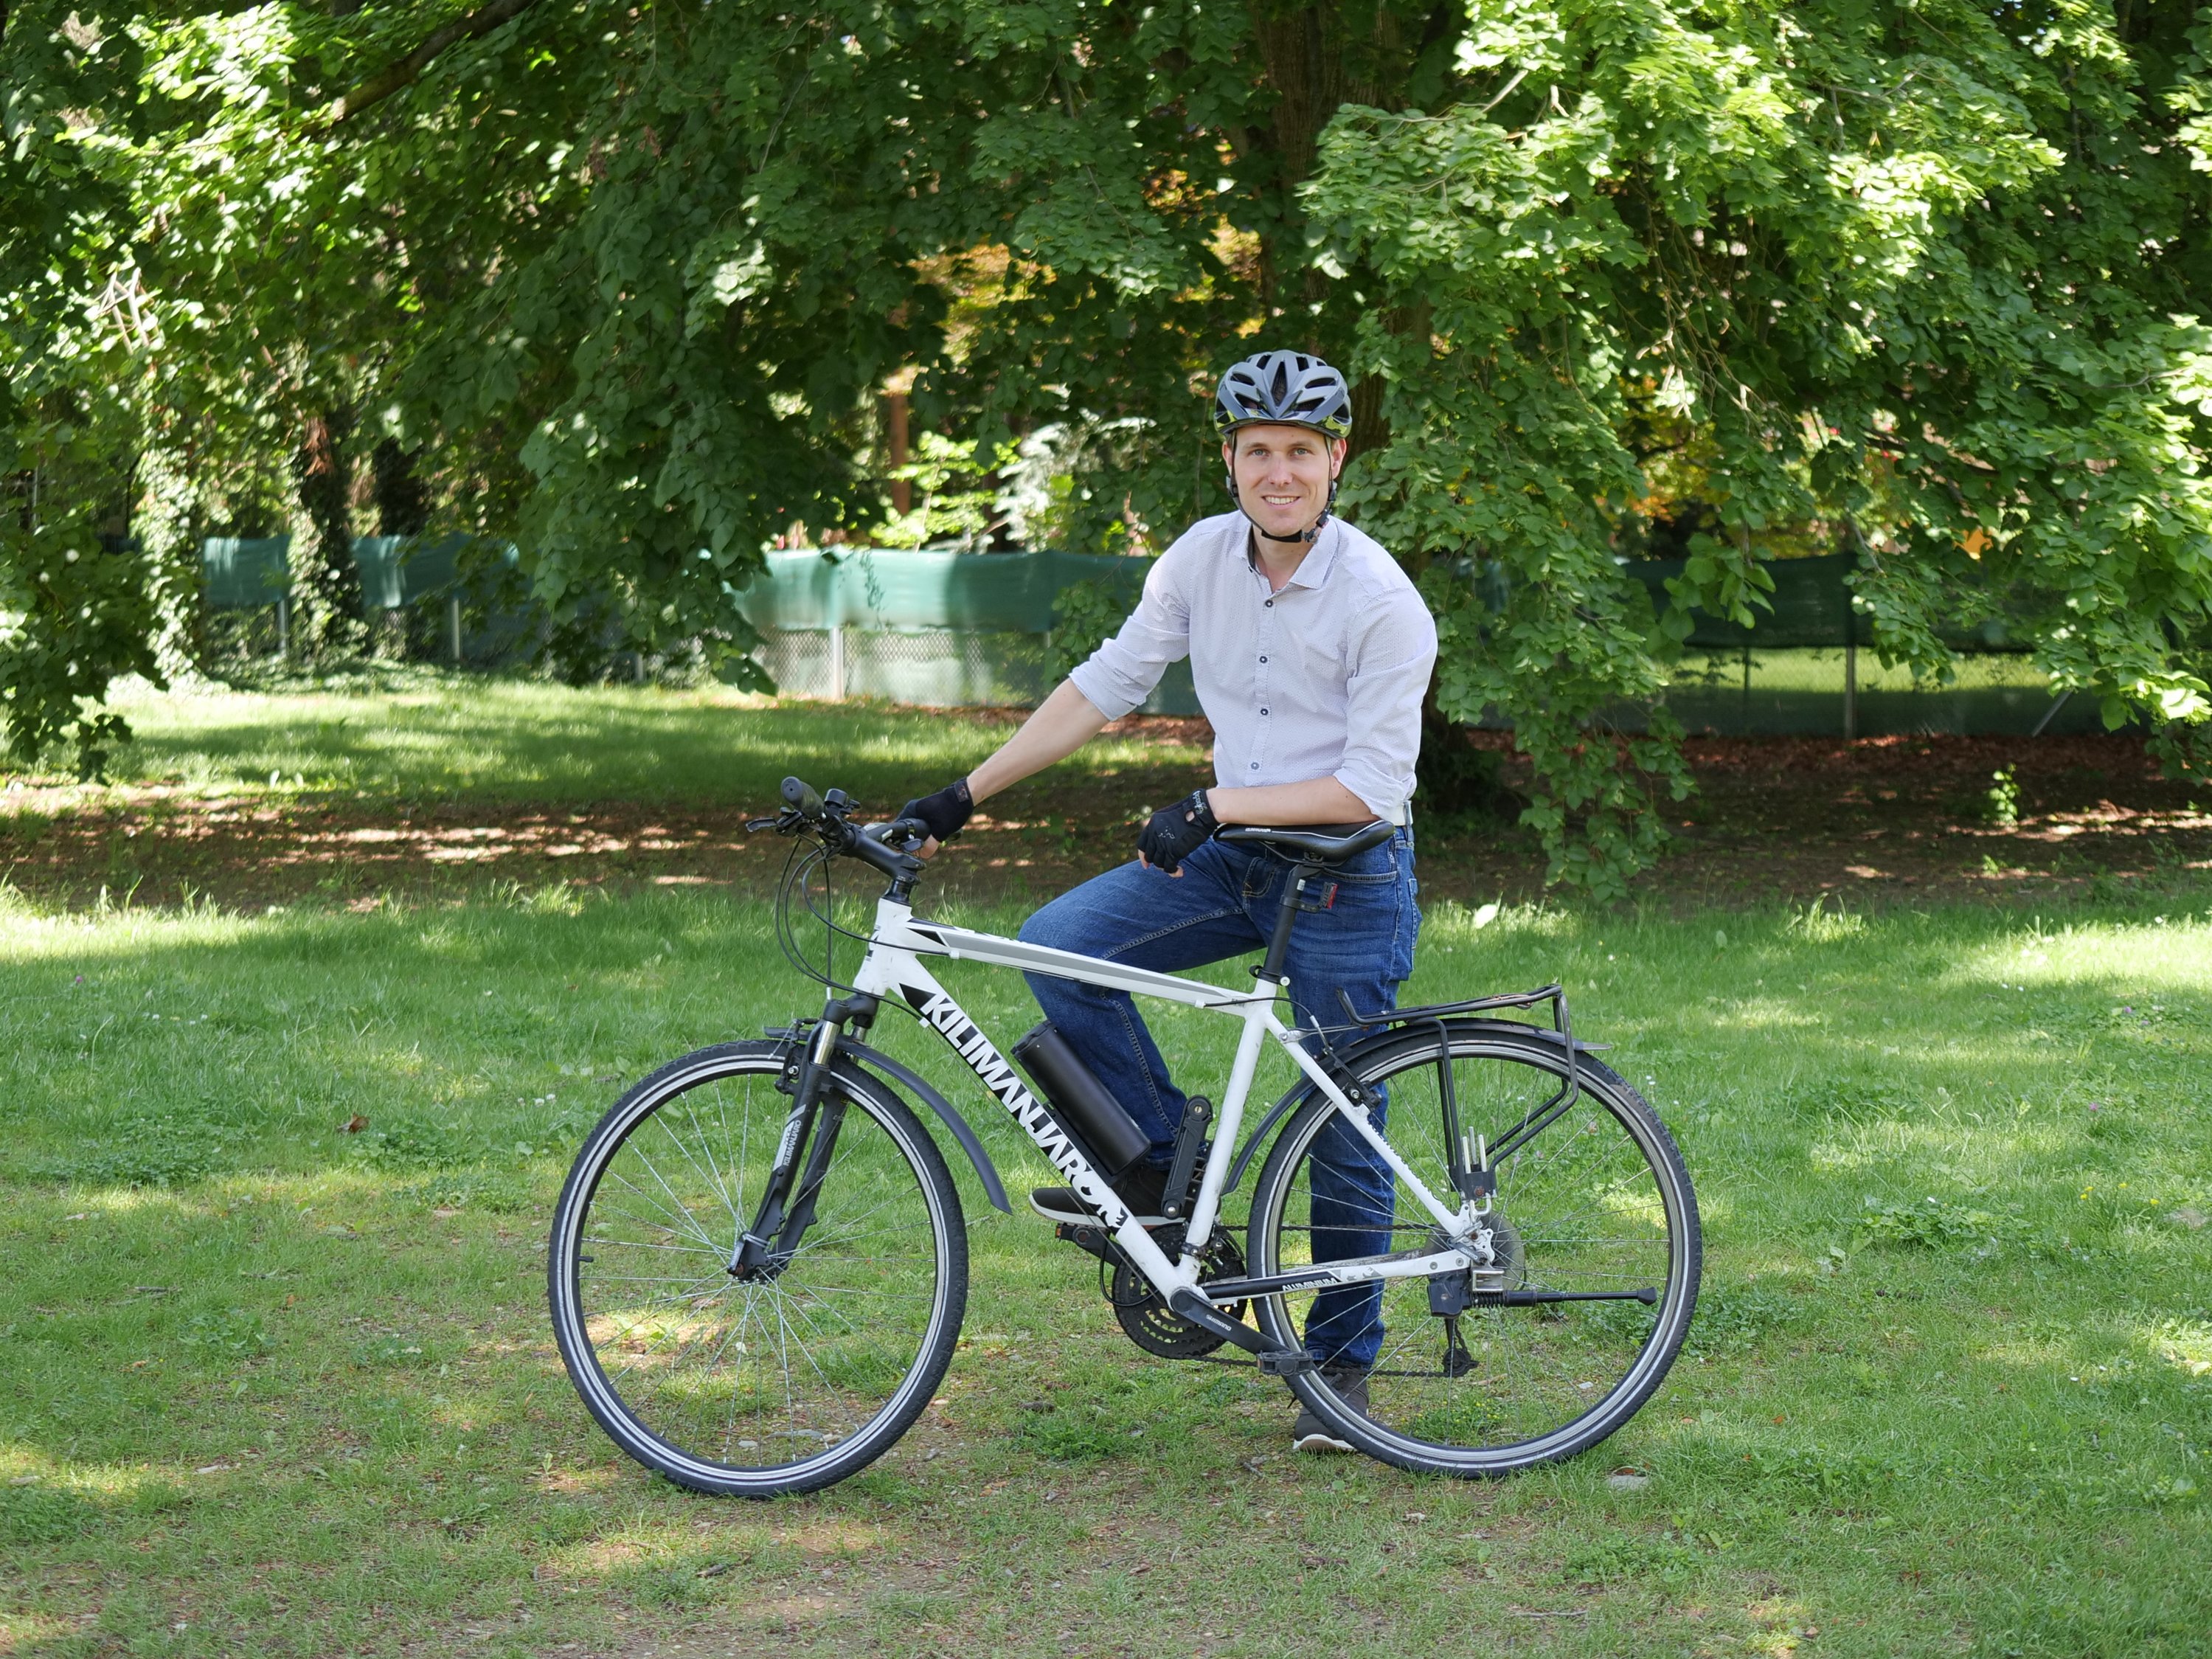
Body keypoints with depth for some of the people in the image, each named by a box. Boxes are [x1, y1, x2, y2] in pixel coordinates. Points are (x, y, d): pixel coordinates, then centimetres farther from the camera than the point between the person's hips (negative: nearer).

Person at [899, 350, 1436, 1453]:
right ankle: (1162, 1159, -1)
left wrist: (1215, 804, -27)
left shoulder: (1381, 602, -19)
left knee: (1343, 1135, 1)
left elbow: (1371, 785, -20)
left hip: (1349, 877, -5)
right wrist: (964, 796, 3)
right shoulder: (1203, 558, -3)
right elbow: (1104, 687, 4)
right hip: (1234, 861, 5)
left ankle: (1342, 1360, 19)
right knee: (1057, 944, -15)